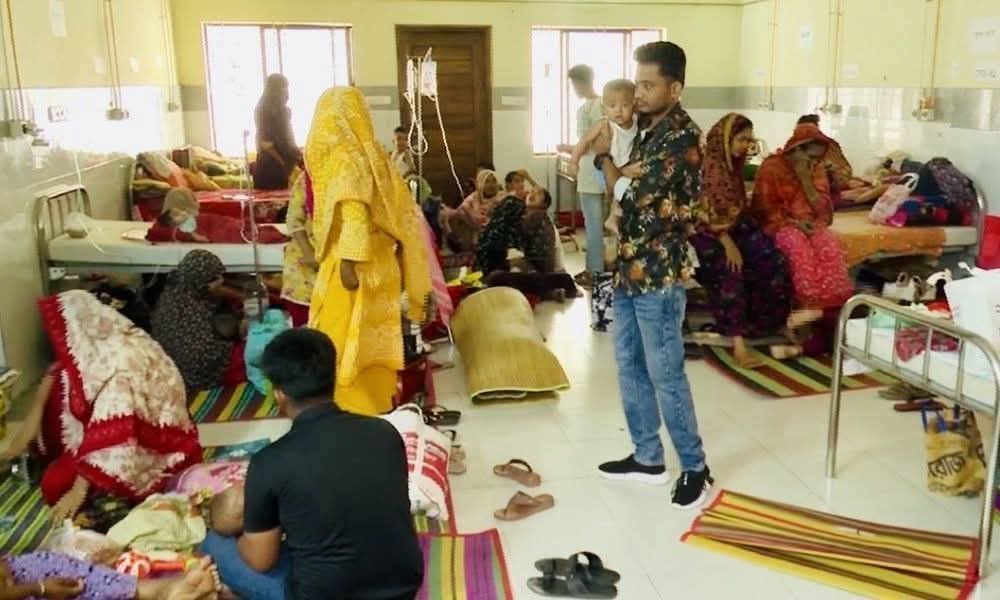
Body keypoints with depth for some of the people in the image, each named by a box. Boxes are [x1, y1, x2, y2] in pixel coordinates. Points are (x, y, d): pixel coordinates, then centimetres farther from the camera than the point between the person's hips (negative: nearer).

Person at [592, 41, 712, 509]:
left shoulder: (683, 137, -16)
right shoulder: (649, 130, 13)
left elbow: (634, 195, -20)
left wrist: (604, 157, -5)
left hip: (659, 273, -9)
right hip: (630, 267, 9)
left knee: (665, 374, -2)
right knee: (629, 366, 14)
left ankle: (695, 468, 14)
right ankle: (647, 458, 27)